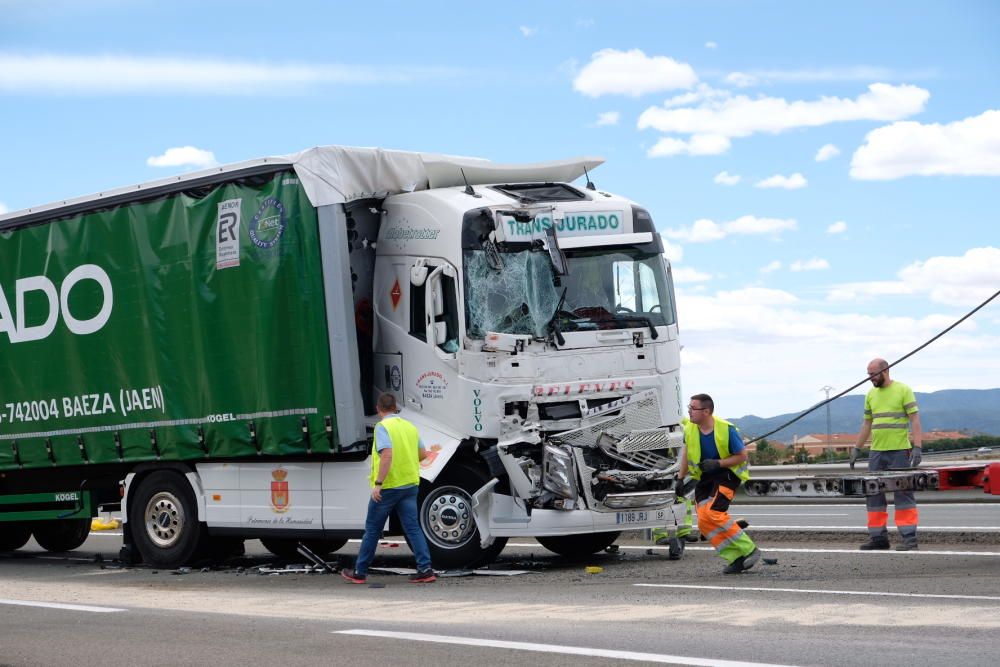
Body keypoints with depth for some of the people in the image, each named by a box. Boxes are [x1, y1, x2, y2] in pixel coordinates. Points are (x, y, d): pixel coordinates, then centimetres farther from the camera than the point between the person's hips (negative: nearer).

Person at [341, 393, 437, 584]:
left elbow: (387, 454, -25)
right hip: (410, 484, 6)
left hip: (388, 487, -5)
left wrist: (378, 483, -25)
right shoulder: (410, 426, 9)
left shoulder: (383, 427, -12)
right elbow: (423, 454, 16)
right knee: (413, 528, 4)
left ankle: (359, 572, 15)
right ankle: (425, 569, -6)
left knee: (372, 530, 6)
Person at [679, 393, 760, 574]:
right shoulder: (689, 428, -5)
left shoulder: (726, 430, -20)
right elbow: (686, 451, 12)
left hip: (728, 473, -6)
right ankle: (736, 558, 0)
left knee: (713, 512, -25)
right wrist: (681, 479, 11)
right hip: (706, 477, 6)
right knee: (704, 522, -7)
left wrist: (718, 463, -22)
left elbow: (742, 456, -11)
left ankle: (749, 551, -14)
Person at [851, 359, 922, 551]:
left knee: (903, 495, -6)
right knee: (873, 494, 6)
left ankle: (909, 538, -4)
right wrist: (857, 448, 15)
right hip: (876, 452, 6)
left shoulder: (903, 390, -4)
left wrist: (917, 447, -16)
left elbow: (915, 419, -8)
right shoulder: (871, 394, 14)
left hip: (900, 452, -6)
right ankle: (878, 537, 11)